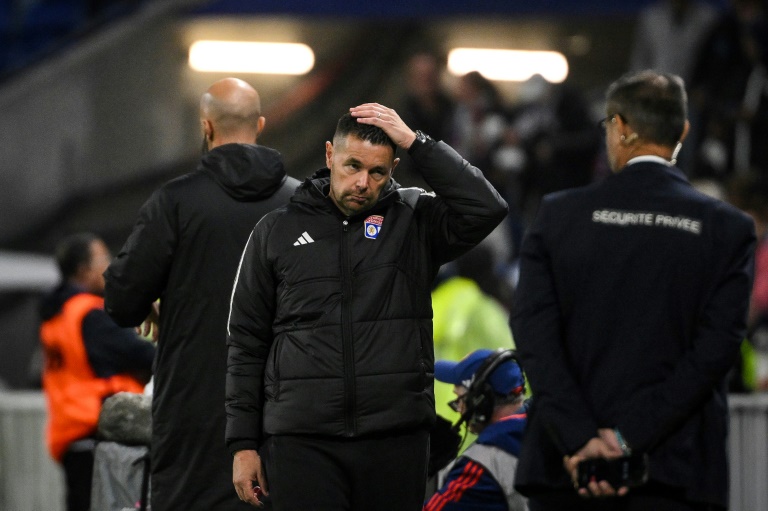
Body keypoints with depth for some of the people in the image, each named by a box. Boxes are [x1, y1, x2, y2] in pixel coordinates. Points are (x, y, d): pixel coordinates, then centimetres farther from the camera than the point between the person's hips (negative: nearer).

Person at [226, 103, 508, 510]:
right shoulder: (277, 231, 8)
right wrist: (243, 444, 5)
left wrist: (415, 142, -10)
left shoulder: (415, 221, 7)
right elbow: (247, 342, 10)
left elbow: (486, 209, -12)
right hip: (301, 442, 0)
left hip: (396, 441, 0)